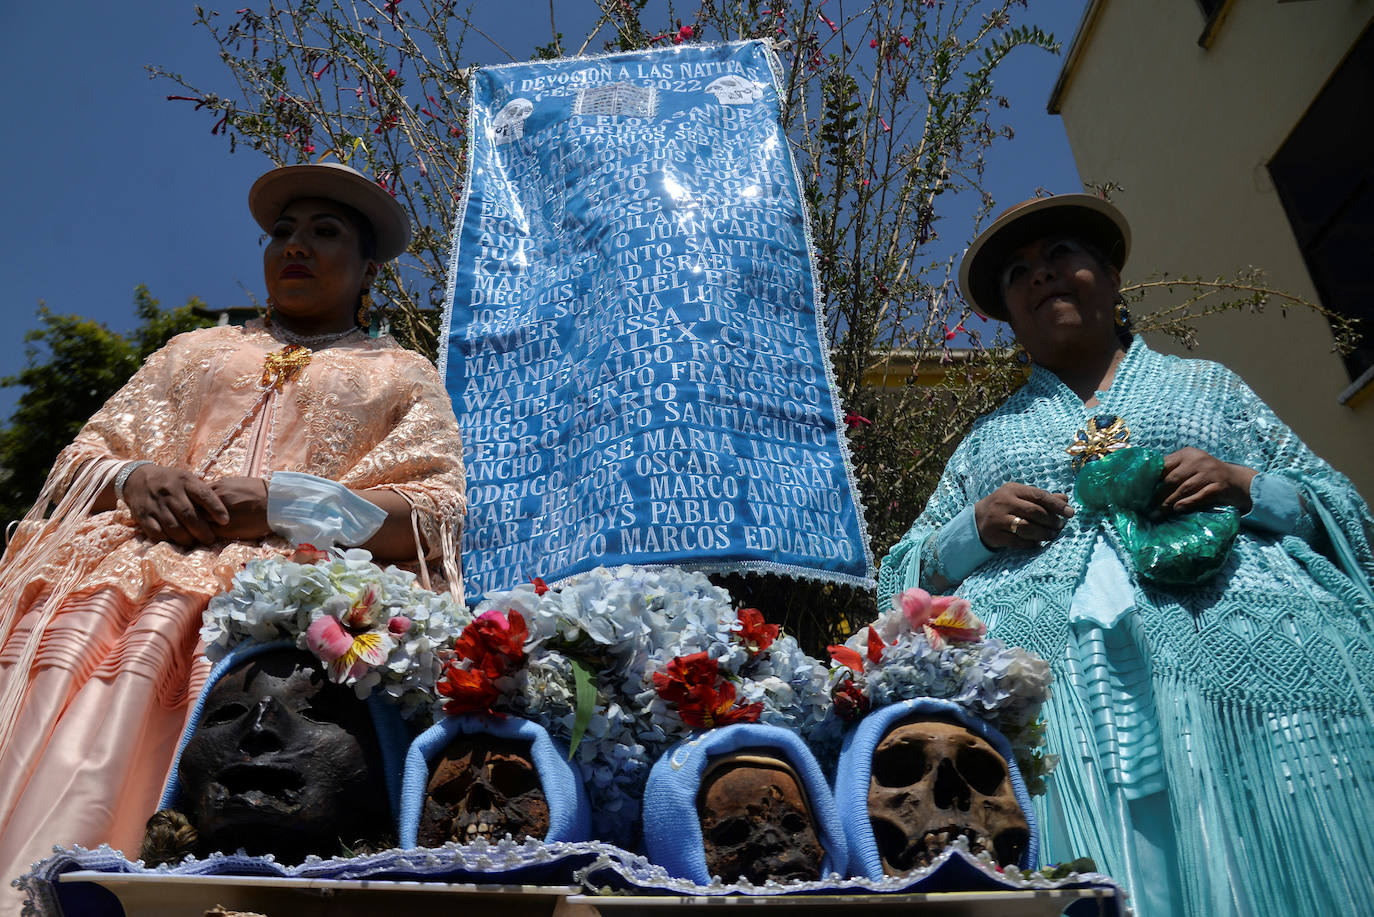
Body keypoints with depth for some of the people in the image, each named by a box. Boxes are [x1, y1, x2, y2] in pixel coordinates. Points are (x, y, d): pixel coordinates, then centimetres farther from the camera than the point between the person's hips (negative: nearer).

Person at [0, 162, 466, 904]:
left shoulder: (404, 376, 20)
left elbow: (432, 518, 4)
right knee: (80, 629, -30)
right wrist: (134, 477, -2)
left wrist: (282, 502, -9)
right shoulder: (196, 351, 32)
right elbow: (83, 458, 24)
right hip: (148, 549, 4)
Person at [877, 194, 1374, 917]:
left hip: (1227, 637, 0)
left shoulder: (1207, 385, 24)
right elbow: (910, 576, 20)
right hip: (1033, 656, 1)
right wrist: (974, 528, -1)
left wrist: (1245, 485, -2)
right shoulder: (988, 436, 25)